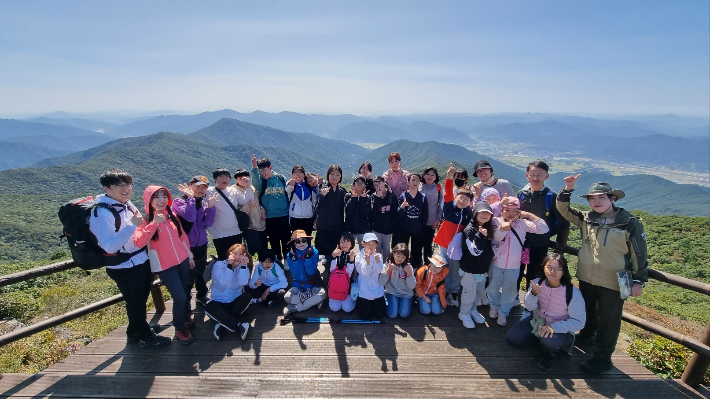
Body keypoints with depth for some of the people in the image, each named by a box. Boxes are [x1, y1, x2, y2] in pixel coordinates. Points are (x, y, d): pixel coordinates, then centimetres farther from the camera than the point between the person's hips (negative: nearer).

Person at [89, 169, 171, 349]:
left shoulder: (127, 204, 4)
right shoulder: (102, 212, -21)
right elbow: (110, 246, -30)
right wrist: (132, 225, -35)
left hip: (141, 261, 8)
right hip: (124, 268, -8)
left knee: (140, 300, 22)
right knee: (135, 303, 9)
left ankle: (134, 333, 43)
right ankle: (146, 337, 28)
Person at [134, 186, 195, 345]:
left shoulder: (172, 215, 2)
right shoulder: (146, 219, -12)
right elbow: (138, 242, -28)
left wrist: (190, 255, 13)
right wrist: (154, 223, -32)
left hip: (182, 260, 5)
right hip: (164, 265, -5)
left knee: (186, 291, 19)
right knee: (179, 296, -7)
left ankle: (186, 315, 47)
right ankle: (180, 328, 18)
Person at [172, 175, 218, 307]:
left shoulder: (204, 202, 3)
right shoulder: (179, 201, -12)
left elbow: (208, 223, -5)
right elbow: (190, 217, -30)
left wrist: (211, 207, -16)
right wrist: (191, 198, -24)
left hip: (201, 244, 6)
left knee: (201, 272, 20)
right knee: (189, 276, 1)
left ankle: (202, 296, 42)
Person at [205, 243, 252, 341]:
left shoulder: (243, 267, 0)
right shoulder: (218, 265, -7)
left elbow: (243, 282, -21)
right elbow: (223, 282, -25)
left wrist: (243, 265, -28)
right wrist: (229, 265, -33)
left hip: (236, 302, 2)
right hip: (218, 303, -1)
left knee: (247, 296, -28)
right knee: (209, 308, -33)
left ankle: (222, 323, -24)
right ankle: (239, 325, -31)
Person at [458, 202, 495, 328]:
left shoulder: (488, 229, 5)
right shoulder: (469, 229, -19)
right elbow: (474, 251, -25)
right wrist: (481, 236, -34)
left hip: (483, 268, 7)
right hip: (470, 269, -7)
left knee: (480, 293, 21)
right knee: (469, 293, 6)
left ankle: (473, 310, 44)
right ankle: (464, 314, 28)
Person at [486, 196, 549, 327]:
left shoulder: (523, 223, -4)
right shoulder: (496, 221, -10)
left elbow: (543, 229, -11)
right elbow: (495, 237, -24)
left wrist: (529, 215, -17)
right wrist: (501, 230, -44)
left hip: (514, 266, 1)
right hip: (496, 263, -1)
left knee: (509, 290, 17)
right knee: (493, 287, 19)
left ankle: (503, 312, 38)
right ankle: (494, 305, 46)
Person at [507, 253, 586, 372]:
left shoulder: (573, 293, -26)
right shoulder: (537, 282, -14)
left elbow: (579, 322, -20)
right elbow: (530, 308, -12)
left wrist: (554, 327, -32)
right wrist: (533, 294, -34)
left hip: (561, 329, -4)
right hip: (537, 321, 4)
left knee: (549, 339, -36)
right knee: (513, 337, -5)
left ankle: (550, 353, 2)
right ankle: (540, 336, 20)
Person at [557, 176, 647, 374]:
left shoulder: (630, 224, -11)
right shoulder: (586, 219, -1)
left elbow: (640, 254, -6)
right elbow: (563, 209, 4)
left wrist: (638, 281, -7)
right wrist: (568, 189, -10)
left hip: (613, 283, -4)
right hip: (586, 278, 4)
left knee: (608, 321, 8)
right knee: (587, 311, 24)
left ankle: (602, 358, 20)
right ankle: (586, 336, 47)